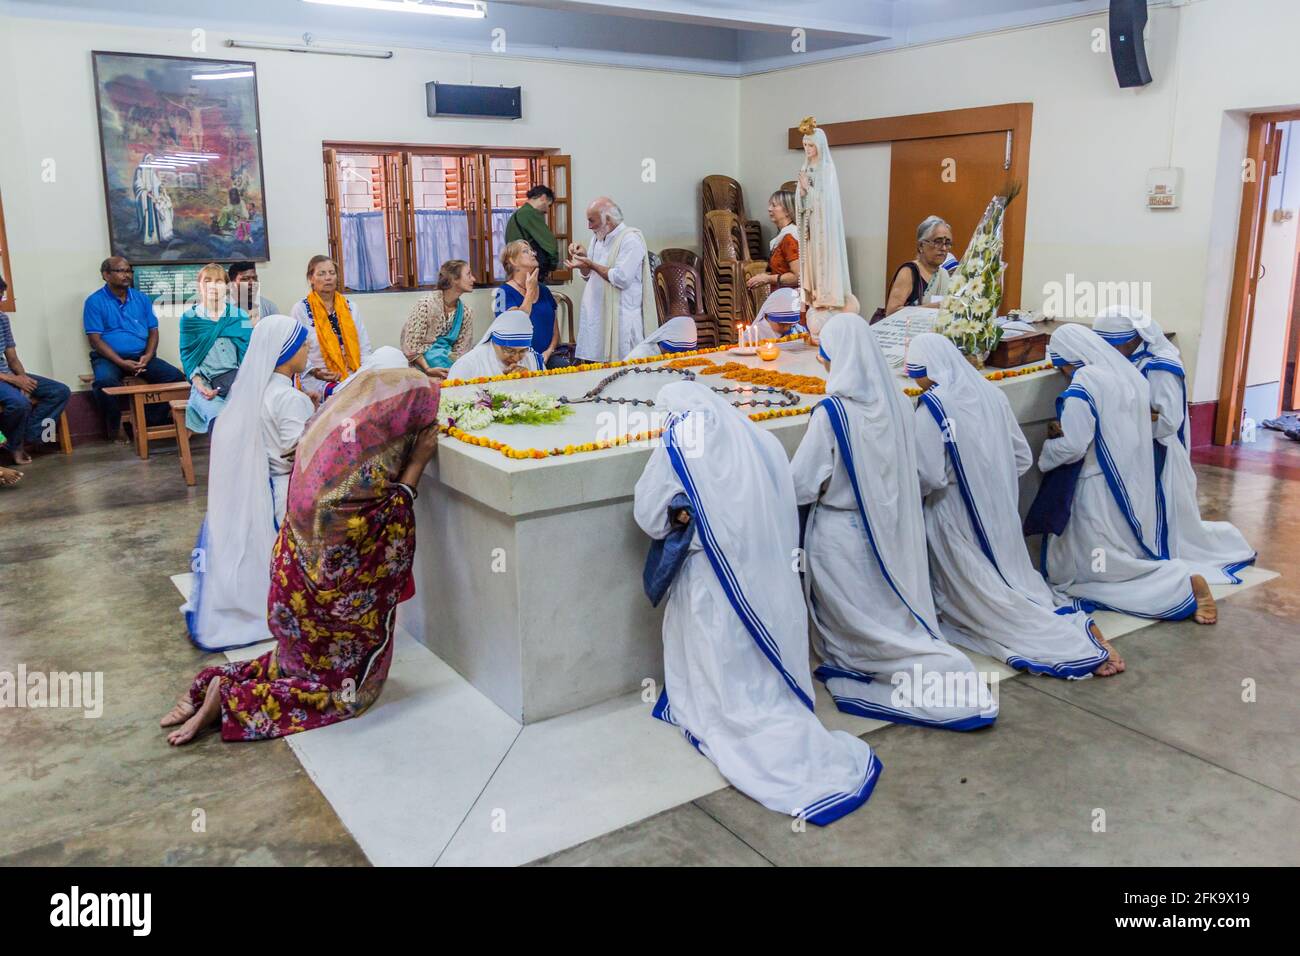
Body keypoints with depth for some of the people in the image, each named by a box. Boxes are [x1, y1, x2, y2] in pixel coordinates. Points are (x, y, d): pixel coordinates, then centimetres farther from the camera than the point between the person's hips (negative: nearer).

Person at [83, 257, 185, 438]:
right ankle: (116, 431, -17)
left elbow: (153, 331, 11)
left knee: (176, 376, -21)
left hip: (142, 356, 4)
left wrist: (147, 356, -9)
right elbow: (95, 339, -6)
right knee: (105, 382, -36)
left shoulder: (141, 298, 13)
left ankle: (151, 423, -12)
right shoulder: (95, 301, 0)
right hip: (110, 358, -4)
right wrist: (122, 363, -18)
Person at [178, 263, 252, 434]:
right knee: (218, 417, -33)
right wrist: (199, 384, -9)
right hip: (205, 381, -1)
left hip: (234, 376, 1)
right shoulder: (189, 318, 11)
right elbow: (186, 355, 8)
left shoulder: (240, 315, 13)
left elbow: (248, 351, 8)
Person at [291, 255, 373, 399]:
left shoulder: (349, 306, 15)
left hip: (353, 375, 5)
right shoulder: (301, 309, 3)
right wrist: (314, 371, -19)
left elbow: (364, 344, 13)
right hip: (318, 381, -4)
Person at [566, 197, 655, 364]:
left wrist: (591, 264, -14)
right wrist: (583, 256, 4)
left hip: (621, 319, -8)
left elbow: (621, 278, -22)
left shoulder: (630, 239, -11)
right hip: (598, 316, 8)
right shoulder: (599, 238, 15)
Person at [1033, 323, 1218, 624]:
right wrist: (1065, 431, 14)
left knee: (1095, 567, 2)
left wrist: (1046, 452, 0)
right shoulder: (1130, 374, 7)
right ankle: (1185, 577, 0)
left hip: (1101, 489, -8)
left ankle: (1184, 584, -12)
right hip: (1134, 485, 8)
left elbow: (1073, 446, -21)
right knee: (1127, 553, 21)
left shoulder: (1083, 384, -19)